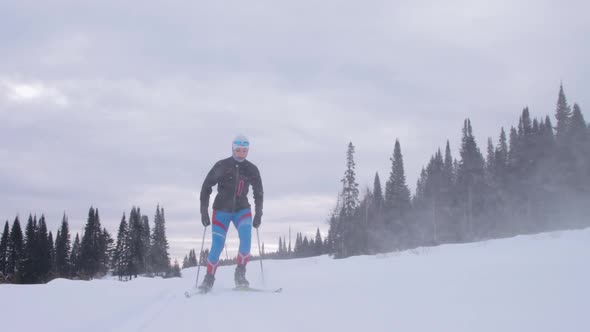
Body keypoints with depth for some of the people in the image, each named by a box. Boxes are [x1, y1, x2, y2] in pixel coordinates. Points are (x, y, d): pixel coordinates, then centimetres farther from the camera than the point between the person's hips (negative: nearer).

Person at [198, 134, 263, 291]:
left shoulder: (252, 170, 0)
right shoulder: (222, 166, -8)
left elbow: (258, 193, 11)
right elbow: (206, 187, -4)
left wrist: (258, 215, 5)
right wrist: (204, 211, -8)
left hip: (242, 209, 2)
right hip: (222, 210, -2)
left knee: (246, 238, -23)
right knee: (217, 246, -8)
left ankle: (240, 274, -12)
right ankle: (209, 278, 11)